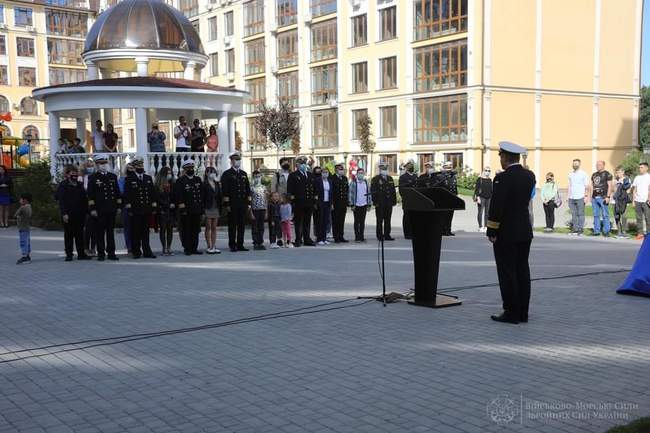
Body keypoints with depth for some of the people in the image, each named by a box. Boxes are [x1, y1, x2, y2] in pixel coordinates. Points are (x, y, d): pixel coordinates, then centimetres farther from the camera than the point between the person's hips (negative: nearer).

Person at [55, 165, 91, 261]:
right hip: (68, 214, -5)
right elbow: (61, 201, -9)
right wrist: (64, 213, -17)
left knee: (80, 234, 8)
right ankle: (69, 254, 7)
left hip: (80, 214, 5)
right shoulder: (63, 185, -3)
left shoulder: (80, 185, 13)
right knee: (68, 235, 2)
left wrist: (86, 211, 8)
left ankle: (81, 253, 13)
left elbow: (85, 199, 15)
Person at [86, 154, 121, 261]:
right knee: (100, 232, 1)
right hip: (99, 210, -4)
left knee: (111, 231, 7)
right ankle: (101, 253, 7)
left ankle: (111, 253, 12)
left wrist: (119, 206, 9)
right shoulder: (93, 178, 0)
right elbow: (90, 195, -4)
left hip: (111, 209, 4)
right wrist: (92, 208, -9)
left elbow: (117, 193, 14)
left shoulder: (113, 177, 13)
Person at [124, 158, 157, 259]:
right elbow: (127, 195, -3)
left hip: (147, 209, 4)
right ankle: (136, 252, 8)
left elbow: (153, 193, 14)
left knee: (146, 232, 7)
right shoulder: (129, 179, 1)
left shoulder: (148, 178, 14)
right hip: (135, 210, -3)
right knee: (135, 232, 1)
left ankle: (147, 252, 10)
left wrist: (154, 207, 7)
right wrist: (129, 208, -9)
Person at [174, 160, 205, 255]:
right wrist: (181, 206, -16)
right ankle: (187, 249, 5)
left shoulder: (198, 179, 14)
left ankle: (194, 248, 15)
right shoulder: (180, 181, -3)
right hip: (186, 211, -5)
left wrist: (202, 206, 9)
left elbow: (203, 193, 15)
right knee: (186, 230, -1)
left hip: (197, 210, 5)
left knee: (196, 230, 8)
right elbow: (178, 195, -10)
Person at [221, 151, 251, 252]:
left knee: (242, 225, 6)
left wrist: (249, 203, 9)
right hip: (232, 204, -5)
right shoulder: (227, 174, -1)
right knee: (232, 225, -1)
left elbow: (248, 189, 16)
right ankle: (232, 246, 4)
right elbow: (224, 191, -6)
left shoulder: (244, 174, 15)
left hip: (243, 204, 5)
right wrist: (226, 204, -11)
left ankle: (240, 245, 12)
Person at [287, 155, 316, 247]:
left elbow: (314, 188, 19)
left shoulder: (310, 175, 17)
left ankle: (307, 240, 17)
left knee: (307, 222, 10)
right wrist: (292, 200, -12)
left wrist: (315, 201, 13)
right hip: (298, 202, -5)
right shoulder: (293, 175, 1)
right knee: (298, 222, 0)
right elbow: (290, 190, -4)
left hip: (309, 202, 5)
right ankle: (298, 240, 6)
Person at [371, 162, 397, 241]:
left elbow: (393, 190, 17)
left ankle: (387, 235, 13)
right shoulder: (375, 179, -1)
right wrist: (375, 201, -13)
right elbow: (373, 191, -6)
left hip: (389, 203, 5)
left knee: (387, 220, 7)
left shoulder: (390, 179, 16)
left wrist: (394, 201, 10)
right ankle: (380, 236, 5)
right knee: (380, 220, 0)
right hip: (380, 204, -5)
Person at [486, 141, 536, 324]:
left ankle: (511, 313, 3)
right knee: (522, 271, 11)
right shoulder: (529, 175, 5)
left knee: (507, 272, -1)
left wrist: (491, 231, -8)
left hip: (506, 233, -7)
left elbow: (496, 207, -17)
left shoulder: (502, 178, -16)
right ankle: (522, 312, 17)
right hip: (525, 232, 7)